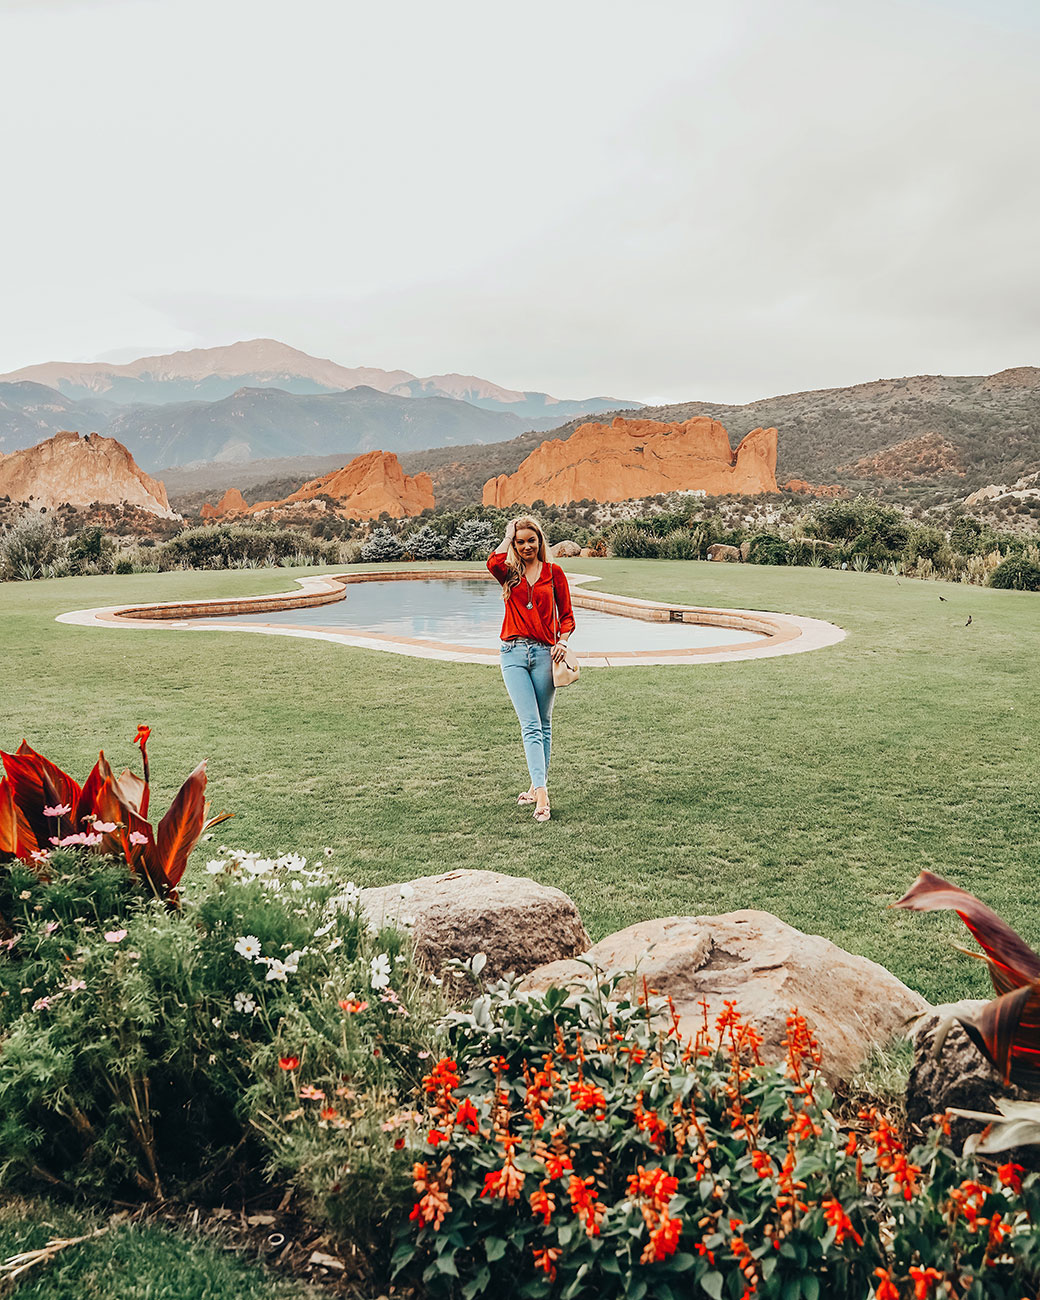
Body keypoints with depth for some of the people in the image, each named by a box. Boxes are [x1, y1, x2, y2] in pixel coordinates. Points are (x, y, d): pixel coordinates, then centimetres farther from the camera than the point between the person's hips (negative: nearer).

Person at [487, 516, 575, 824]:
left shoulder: (553, 572, 8)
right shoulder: (509, 573, 7)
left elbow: (566, 615, 10)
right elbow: (493, 562, -18)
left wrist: (562, 640, -8)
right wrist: (508, 536, -2)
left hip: (544, 652, 1)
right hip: (514, 653, 0)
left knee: (543, 725, 8)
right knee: (530, 725, -8)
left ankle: (538, 786, 20)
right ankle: (541, 793, -14)